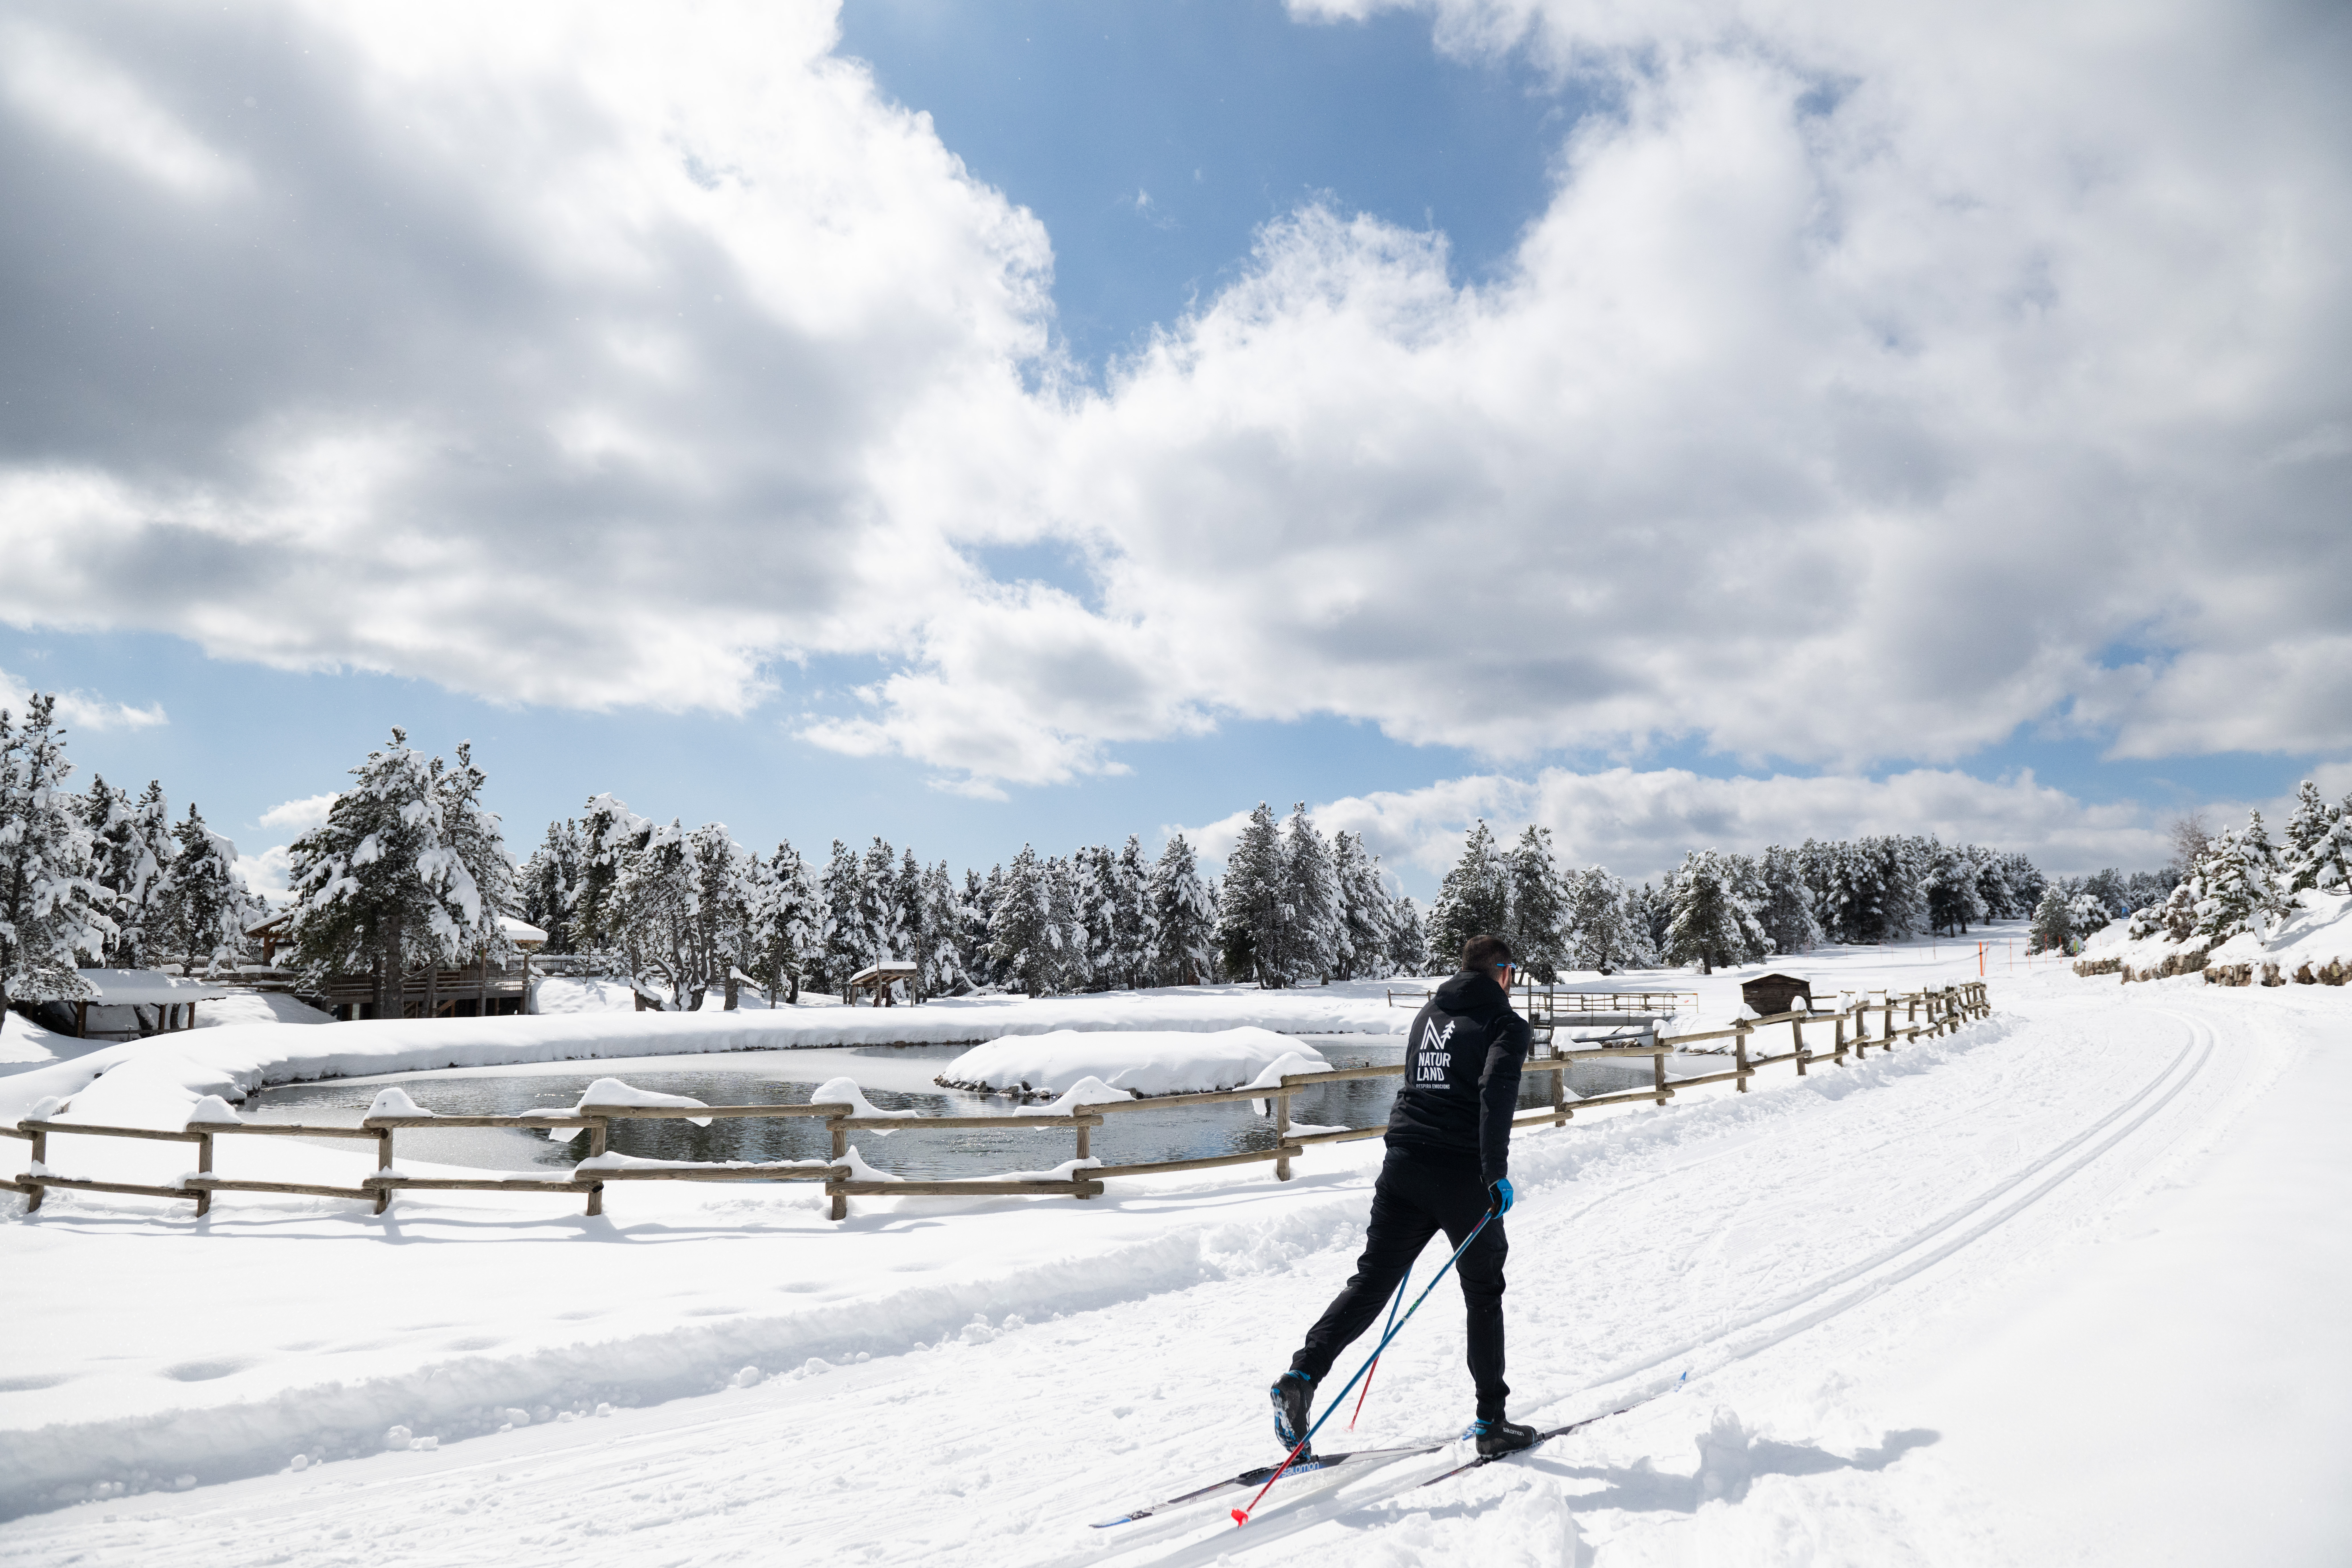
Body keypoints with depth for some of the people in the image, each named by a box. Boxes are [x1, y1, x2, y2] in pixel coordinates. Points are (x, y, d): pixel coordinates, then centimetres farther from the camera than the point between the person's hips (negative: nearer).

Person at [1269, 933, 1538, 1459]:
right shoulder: (1506, 1024, -2)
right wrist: (1496, 1173, -21)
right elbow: (1496, 1094, -18)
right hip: (1462, 1177, -5)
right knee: (1484, 1296, 11)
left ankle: (1303, 1373, -10)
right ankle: (1491, 1421, 18)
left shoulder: (1429, 1015, 17)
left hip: (1404, 1166, 5)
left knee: (1371, 1282, 6)